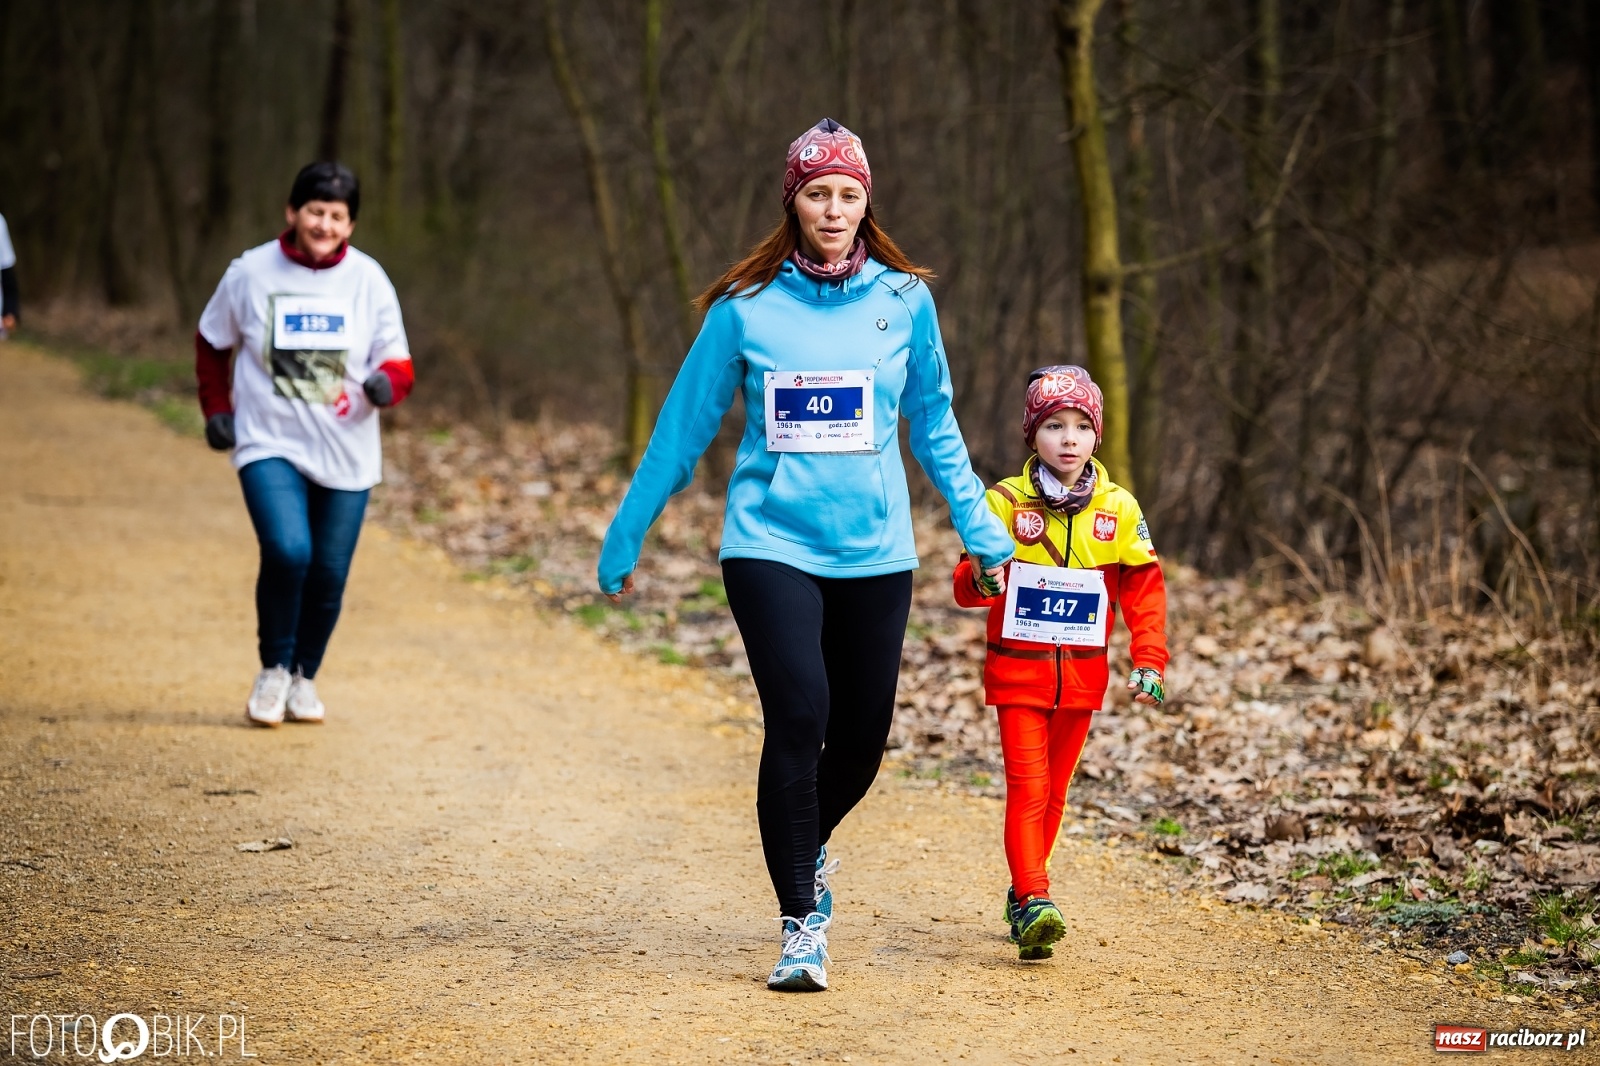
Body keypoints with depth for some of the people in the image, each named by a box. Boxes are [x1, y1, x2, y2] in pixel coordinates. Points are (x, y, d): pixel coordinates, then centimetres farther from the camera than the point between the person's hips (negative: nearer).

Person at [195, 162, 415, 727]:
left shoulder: (369, 280, -1)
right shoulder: (250, 272, -3)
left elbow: (397, 362, 1)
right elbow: (211, 343, 13)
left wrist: (385, 382, -22)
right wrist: (217, 409, 5)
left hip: (346, 454, 2)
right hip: (269, 445, -2)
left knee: (329, 575, 5)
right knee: (287, 551, -22)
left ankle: (305, 677, 30)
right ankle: (274, 670, 2)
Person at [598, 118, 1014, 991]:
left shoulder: (904, 300, 3)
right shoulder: (746, 308, -1)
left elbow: (934, 429, 13)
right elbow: (683, 429, 6)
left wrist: (984, 535, 9)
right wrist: (623, 542, 8)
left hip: (875, 552, 2)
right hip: (771, 543, -2)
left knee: (861, 740, 7)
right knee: (798, 723, -16)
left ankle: (807, 846, 40)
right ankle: (802, 925, -6)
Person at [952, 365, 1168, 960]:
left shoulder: (1118, 509, -1)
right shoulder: (1007, 502, -5)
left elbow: (1143, 589, 4)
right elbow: (966, 583, -5)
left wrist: (1149, 660, -5)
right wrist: (980, 579, -28)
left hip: (1081, 674, 3)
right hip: (1017, 670, -3)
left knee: (1054, 791, 12)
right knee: (1027, 787, -13)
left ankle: (1021, 894, 27)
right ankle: (1034, 903, -19)